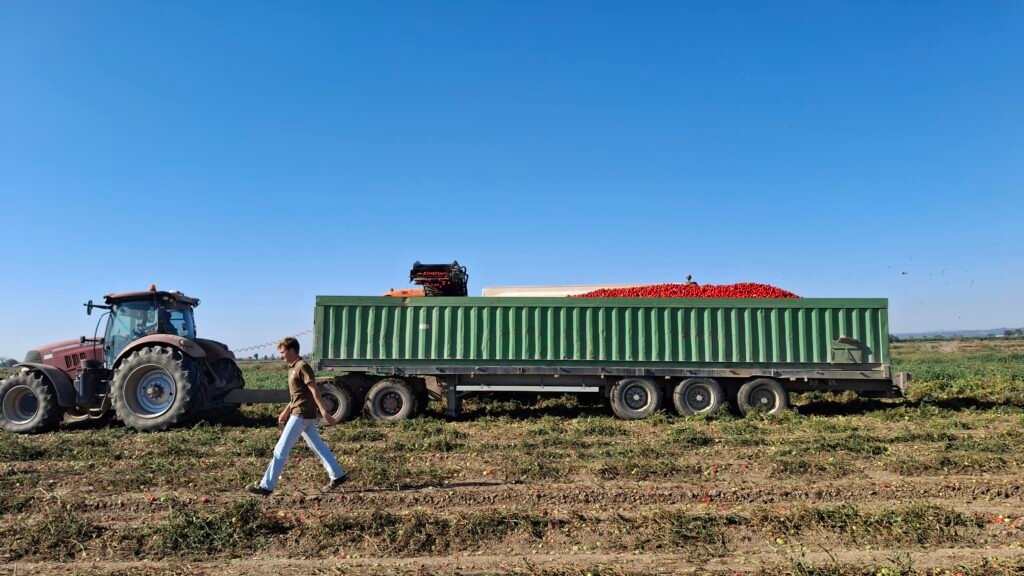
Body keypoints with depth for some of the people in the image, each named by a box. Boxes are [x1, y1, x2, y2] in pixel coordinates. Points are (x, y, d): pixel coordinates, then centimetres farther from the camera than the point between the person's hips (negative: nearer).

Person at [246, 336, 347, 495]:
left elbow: (314, 390, -19)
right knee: (318, 446, 12)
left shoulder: (302, 366, -14)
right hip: (305, 415, 10)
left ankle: (266, 486, 5)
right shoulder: (293, 368, 15)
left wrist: (325, 412, -22)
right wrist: (286, 411, 25)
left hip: (301, 414, -10)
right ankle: (338, 476, 16)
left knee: (281, 450, -3)